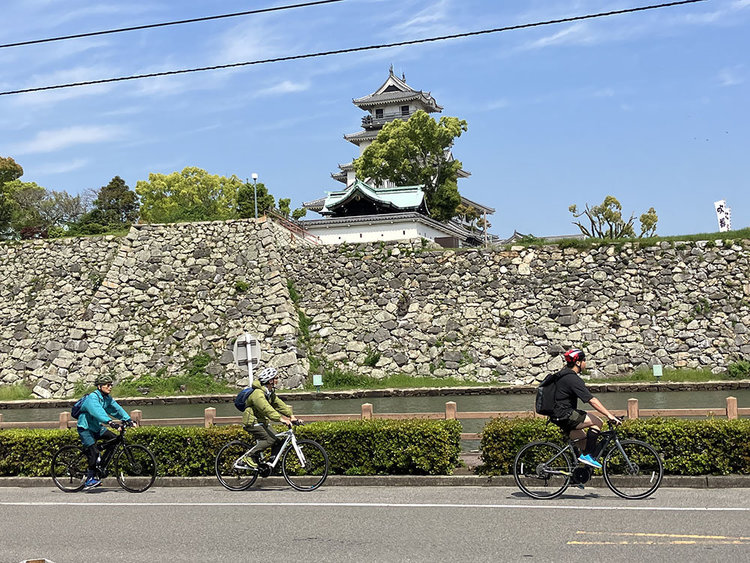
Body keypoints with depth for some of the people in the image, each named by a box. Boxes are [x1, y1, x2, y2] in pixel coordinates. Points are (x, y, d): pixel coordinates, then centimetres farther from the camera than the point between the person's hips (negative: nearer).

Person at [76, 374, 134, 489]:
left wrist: (128, 420, -18)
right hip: (85, 428, -8)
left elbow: (116, 408, -4)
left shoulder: (107, 398, 3)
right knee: (93, 451, -18)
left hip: (96, 427, 8)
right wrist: (110, 421, -53)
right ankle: (91, 478, -9)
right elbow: (97, 411, -40)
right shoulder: (92, 398, -24)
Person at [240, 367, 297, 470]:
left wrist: (291, 415, -6)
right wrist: (281, 419, -44)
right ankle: (249, 457, -14)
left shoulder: (270, 393, 10)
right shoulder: (258, 393, -23)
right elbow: (266, 408, -36)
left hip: (262, 422, 10)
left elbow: (279, 404, 7)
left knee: (278, 440, -3)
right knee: (270, 439, -24)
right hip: (252, 422, -9)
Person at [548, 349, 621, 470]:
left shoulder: (564, 375, 15)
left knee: (583, 441, 17)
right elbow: (592, 400, -22)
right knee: (597, 422, -11)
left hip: (559, 416, 10)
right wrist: (609, 415, -24)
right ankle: (588, 455, -9)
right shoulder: (573, 379, -17)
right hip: (565, 416, -10)